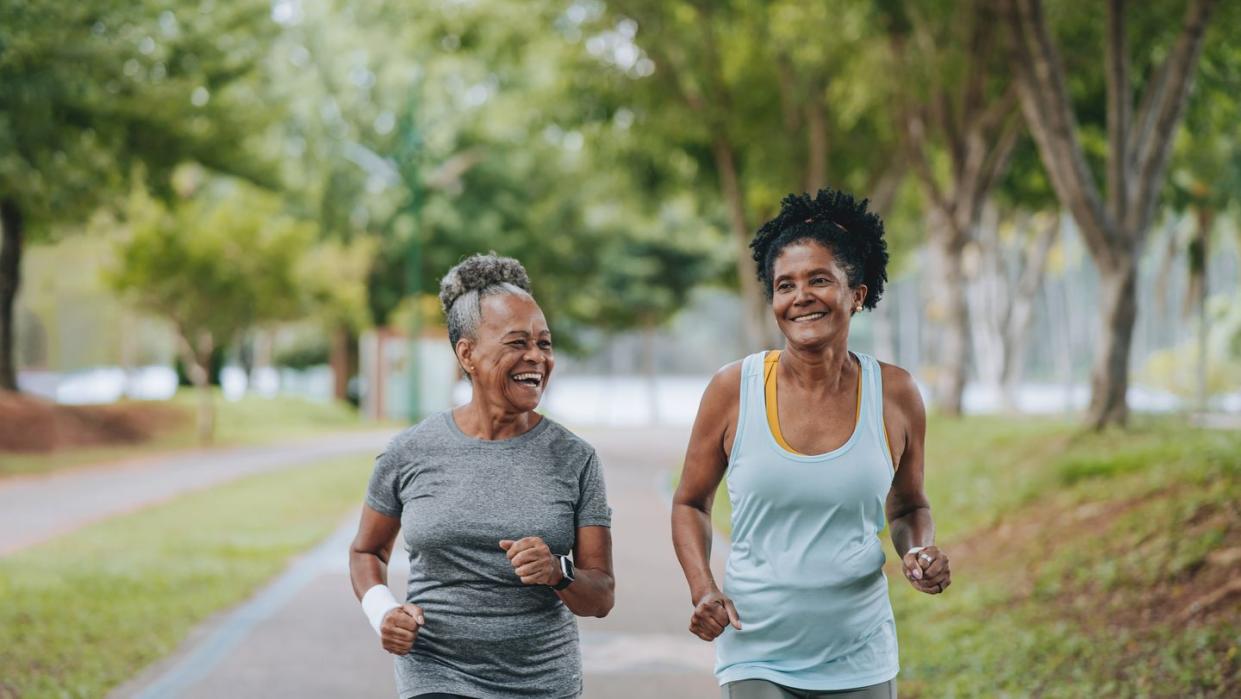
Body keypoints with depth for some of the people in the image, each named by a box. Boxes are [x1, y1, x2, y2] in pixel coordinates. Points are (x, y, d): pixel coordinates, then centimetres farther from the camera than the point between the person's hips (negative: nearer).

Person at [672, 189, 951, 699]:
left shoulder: (894, 394, -1)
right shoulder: (733, 389, -5)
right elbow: (690, 503, 8)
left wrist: (918, 551, -7)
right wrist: (702, 590, -8)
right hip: (756, 657, -2)